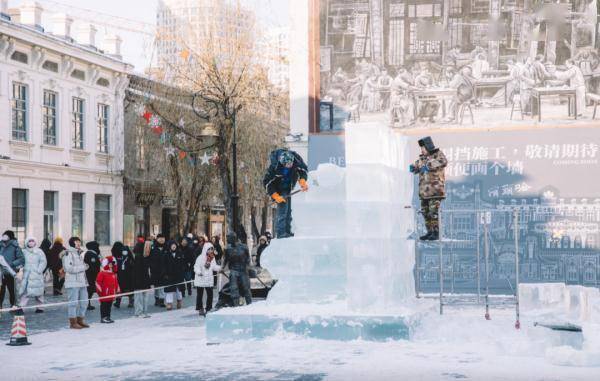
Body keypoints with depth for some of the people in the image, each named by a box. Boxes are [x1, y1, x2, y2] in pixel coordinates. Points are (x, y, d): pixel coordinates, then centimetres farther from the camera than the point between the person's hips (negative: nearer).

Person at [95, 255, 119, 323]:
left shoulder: (114, 274, 14)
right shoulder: (102, 273, -9)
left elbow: (116, 283, 23)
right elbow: (98, 282, -11)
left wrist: (118, 290, 21)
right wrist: (99, 290, -14)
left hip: (111, 294, 7)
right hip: (104, 294, -7)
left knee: (109, 305, 10)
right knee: (104, 305, -3)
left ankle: (108, 317, 17)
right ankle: (103, 318, 0)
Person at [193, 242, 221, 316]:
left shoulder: (212, 258, 8)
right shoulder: (200, 257, -10)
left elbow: (214, 267, 11)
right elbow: (196, 266, -13)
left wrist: (220, 268, -6)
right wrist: (199, 272, -31)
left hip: (209, 279, 5)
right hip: (200, 279, -5)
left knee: (210, 294, 4)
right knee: (200, 295, 2)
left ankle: (208, 308, 16)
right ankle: (200, 309, 12)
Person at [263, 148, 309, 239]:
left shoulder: (296, 159, -24)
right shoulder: (275, 166, -36)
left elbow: (303, 169, -5)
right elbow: (266, 182, -25)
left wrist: (302, 180, -22)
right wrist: (275, 196, -28)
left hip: (288, 187, 6)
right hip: (278, 189, -6)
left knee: (288, 210, 11)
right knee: (282, 206, -18)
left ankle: (287, 231, 20)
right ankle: (280, 233, -16)